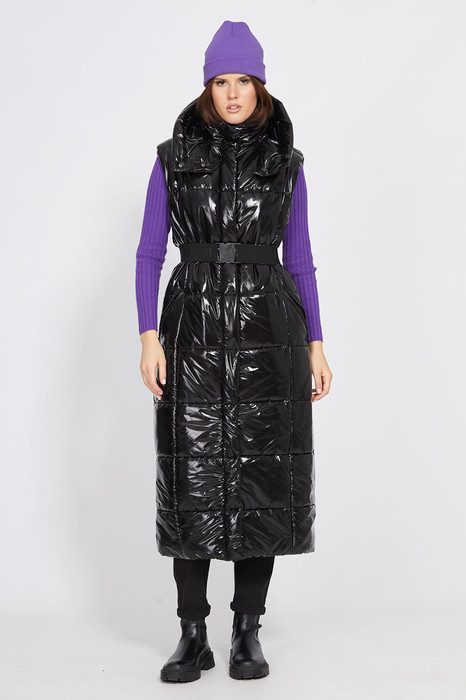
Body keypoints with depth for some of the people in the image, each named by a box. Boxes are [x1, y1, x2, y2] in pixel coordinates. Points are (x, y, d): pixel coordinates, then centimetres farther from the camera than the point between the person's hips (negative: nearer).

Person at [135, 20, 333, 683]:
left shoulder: (286, 161, 8)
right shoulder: (175, 156, 5)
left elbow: (299, 257, 10)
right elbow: (150, 252, 4)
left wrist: (316, 344, 5)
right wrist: (149, 337, -7)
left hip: (268, 331, 1)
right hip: (194, 329, 0)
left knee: (263, 478, 0)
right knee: (192, 479, -2)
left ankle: (248, 631, 12)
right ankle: (193, 635, 9)